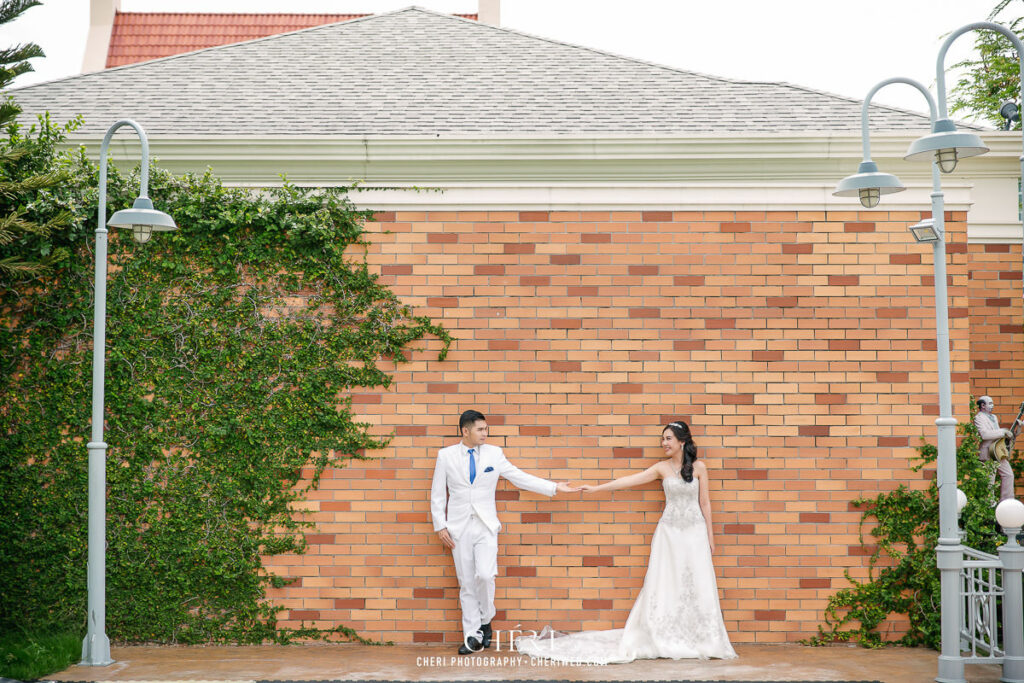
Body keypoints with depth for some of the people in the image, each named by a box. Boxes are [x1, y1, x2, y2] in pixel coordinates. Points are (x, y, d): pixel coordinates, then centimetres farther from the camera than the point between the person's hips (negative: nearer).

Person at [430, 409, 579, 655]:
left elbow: (520, 478, 7)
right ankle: (472, 636, 12)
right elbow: (437, 494, 6)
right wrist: (440, 526, -1)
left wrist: (555, 487, 3)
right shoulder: (446, 456, 2)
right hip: (459, 527, 0)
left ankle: (485, 622, 9)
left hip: (486, 526, 0)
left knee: (485, 575, -17)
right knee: (466, 583, 2)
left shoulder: (494, 453, 4)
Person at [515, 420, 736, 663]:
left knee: (696, 586, -2)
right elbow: (631, 480, 2)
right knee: (664, 585, -3)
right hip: (669, 531, 1)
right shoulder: (662, 468, 2)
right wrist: (597, 488, -1)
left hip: (695, 532, -1)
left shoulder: (699, 467, 0)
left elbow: (704, 502, 3)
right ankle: (665, 641, 2)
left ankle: (700, 642, 6)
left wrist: (710, 535, 3)